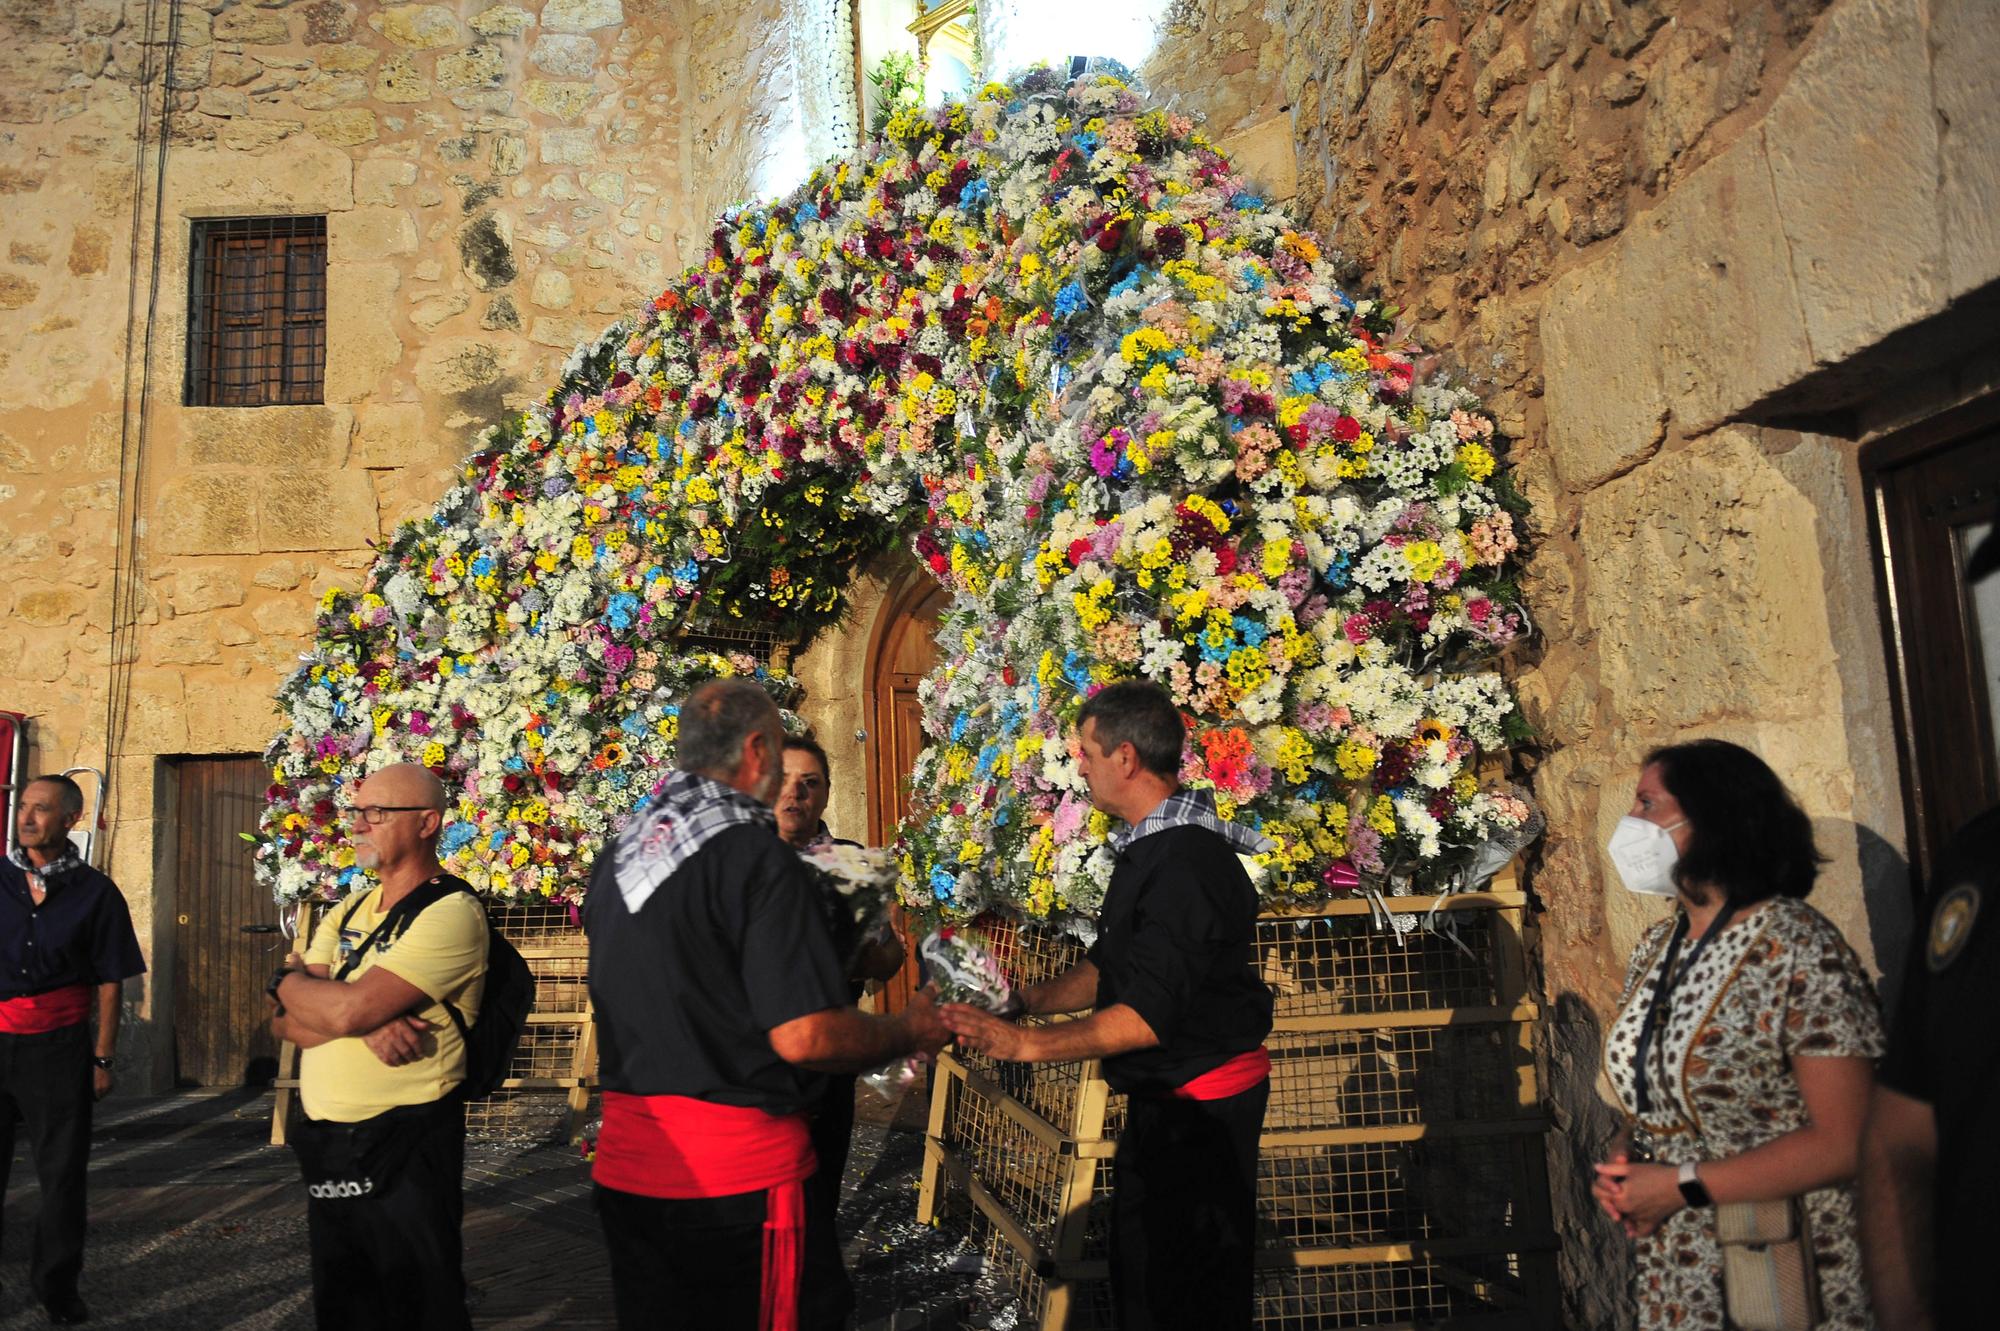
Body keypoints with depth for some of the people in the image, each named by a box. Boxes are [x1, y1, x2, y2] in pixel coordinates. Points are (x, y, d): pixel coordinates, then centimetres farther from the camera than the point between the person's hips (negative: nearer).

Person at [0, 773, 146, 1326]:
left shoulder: (95, 892, 0)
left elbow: (108, 983, 2)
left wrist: (103, 1058, -2)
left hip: (58, 1047, -1)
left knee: (62, 1168, 6)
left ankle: (57, 1285, 19)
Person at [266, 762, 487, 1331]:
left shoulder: (451, 913, -15)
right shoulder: (348, 913, 11)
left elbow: (349, 1010, -23)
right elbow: (286, 1020, 1)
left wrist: (289, 979, -3)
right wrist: (366, 1024, -19)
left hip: (404, 1152, -8)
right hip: (325, 1144, 8)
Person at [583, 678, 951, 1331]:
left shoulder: (617, 854, 7)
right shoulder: (758, 857, -18)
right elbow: (804, 1037, -23)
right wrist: (908, 1033, -6)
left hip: (624, 1163, 8)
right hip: (735, 1173, -8)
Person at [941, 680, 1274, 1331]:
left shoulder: (1184, 864, -26)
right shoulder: (1152, 846, 7)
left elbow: (1147, 1018, -28)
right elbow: (1109, 966, 13)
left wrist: (1026, 1045, -25)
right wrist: (1028, 999, 0)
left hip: (1201, 1102, -10)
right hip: (1163, 1096, 10)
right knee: (1137, 1270, 21)